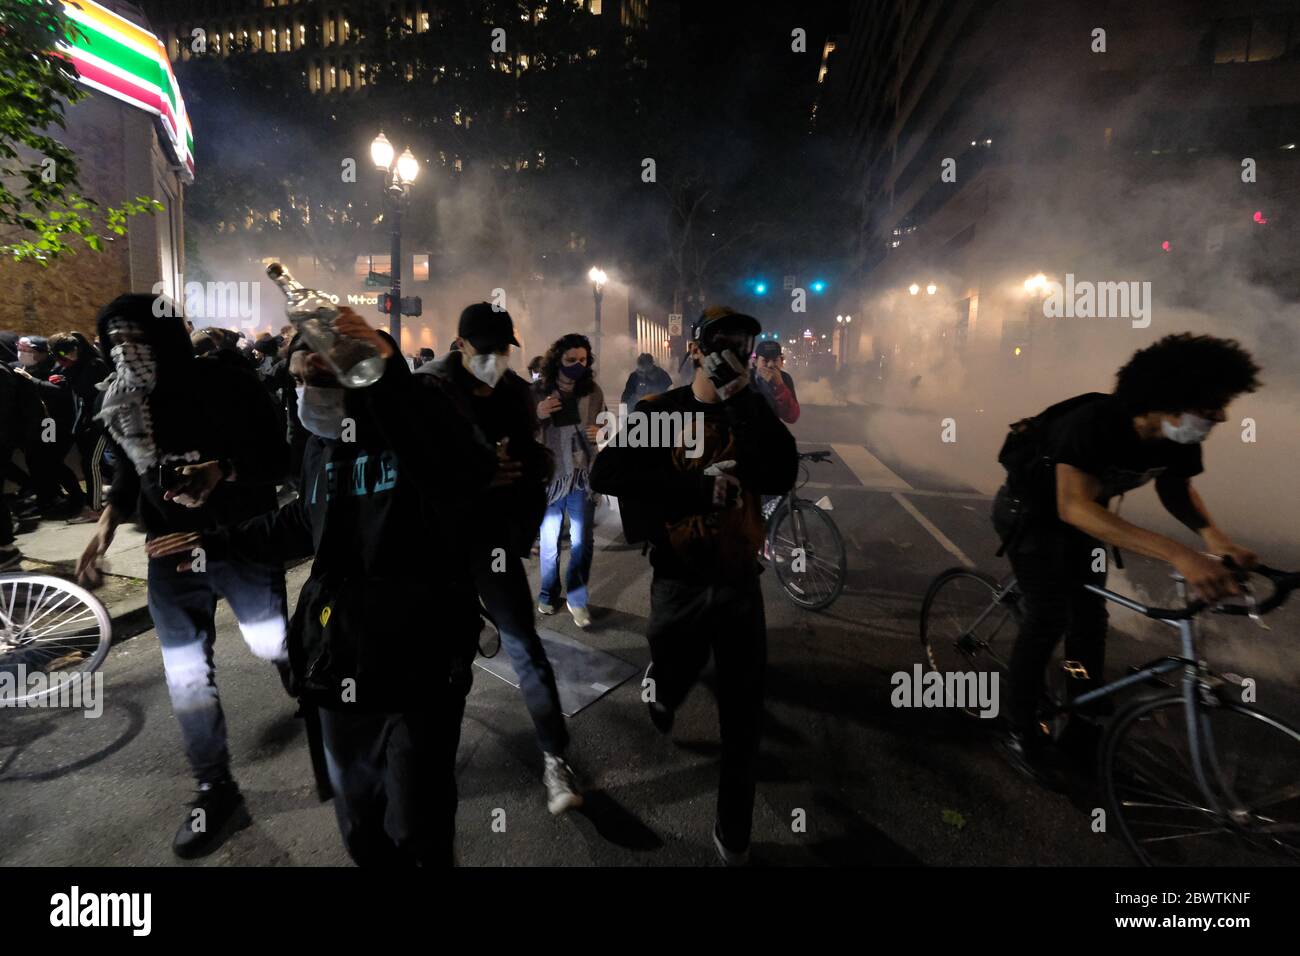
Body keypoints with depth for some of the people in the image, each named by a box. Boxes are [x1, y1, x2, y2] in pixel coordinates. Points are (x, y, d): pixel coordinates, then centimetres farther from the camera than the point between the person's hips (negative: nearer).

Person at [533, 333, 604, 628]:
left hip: (583, 476, 1)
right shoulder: (538, 391, -8)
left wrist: (600, 432, -10)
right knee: (549, 540, 13)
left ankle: (577, 597, 20)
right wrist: (537, 416, -24)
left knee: (583, 540, 4)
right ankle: (548, 593, 32)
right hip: (549, 476, -1)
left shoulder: (593, 392, -2)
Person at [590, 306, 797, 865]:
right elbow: (604, 474, -20)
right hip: (679, 581, -1)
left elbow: (782, 478, -18)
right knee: (672, 687, 18)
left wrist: (741, 399, -22)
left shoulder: (755, 413, 0)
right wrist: (696, 488, -26)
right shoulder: (660, 411, -6)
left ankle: (734, 835, 30)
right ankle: (660, 689, 58)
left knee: (743, 717, 8)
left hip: (739, 581, 2)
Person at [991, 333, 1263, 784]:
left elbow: (1176, 490, 2)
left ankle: (1083, 726, 24)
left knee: (1090, 616, 8)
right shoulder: (1093, 421, -38)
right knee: (1048, 619, -14)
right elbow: (1074, 506, -48)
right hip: (1031, 508, -7)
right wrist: (1178, 554, -56)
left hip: (1083, 514, 7)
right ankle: (1020, 734, 1)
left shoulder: (1179, 439, -17)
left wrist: (1213, 534, -20)